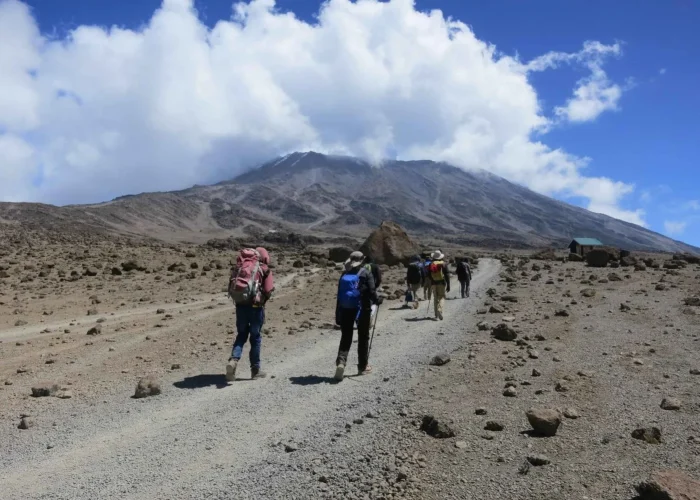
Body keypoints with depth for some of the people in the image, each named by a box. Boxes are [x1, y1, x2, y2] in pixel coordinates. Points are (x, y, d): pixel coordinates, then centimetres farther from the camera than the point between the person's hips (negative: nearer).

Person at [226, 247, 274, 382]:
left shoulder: (239, 267, 11)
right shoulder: (264, 269, -1)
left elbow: (231, 288, 10)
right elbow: (269, 290, -8)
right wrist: (262, 301, 8)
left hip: (240, 305, 3)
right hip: (256, 306, -3)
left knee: (241, 335, 17)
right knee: (256, 337, 10)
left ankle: (233, 360, -5)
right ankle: (255, 370, 17)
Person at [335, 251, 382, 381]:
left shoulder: (344, 275, 6)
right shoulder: (366, 274, -6)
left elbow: (339, 295, 6)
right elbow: (371, 291, -13)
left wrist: (338, 315, 10)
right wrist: (377, 301, 8)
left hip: (345, 310, 3)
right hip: (362, 309, -3)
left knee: (346, 337, 8)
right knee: (363, 337, 11)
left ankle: (341, 362, -14)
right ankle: (363, 366, 18)